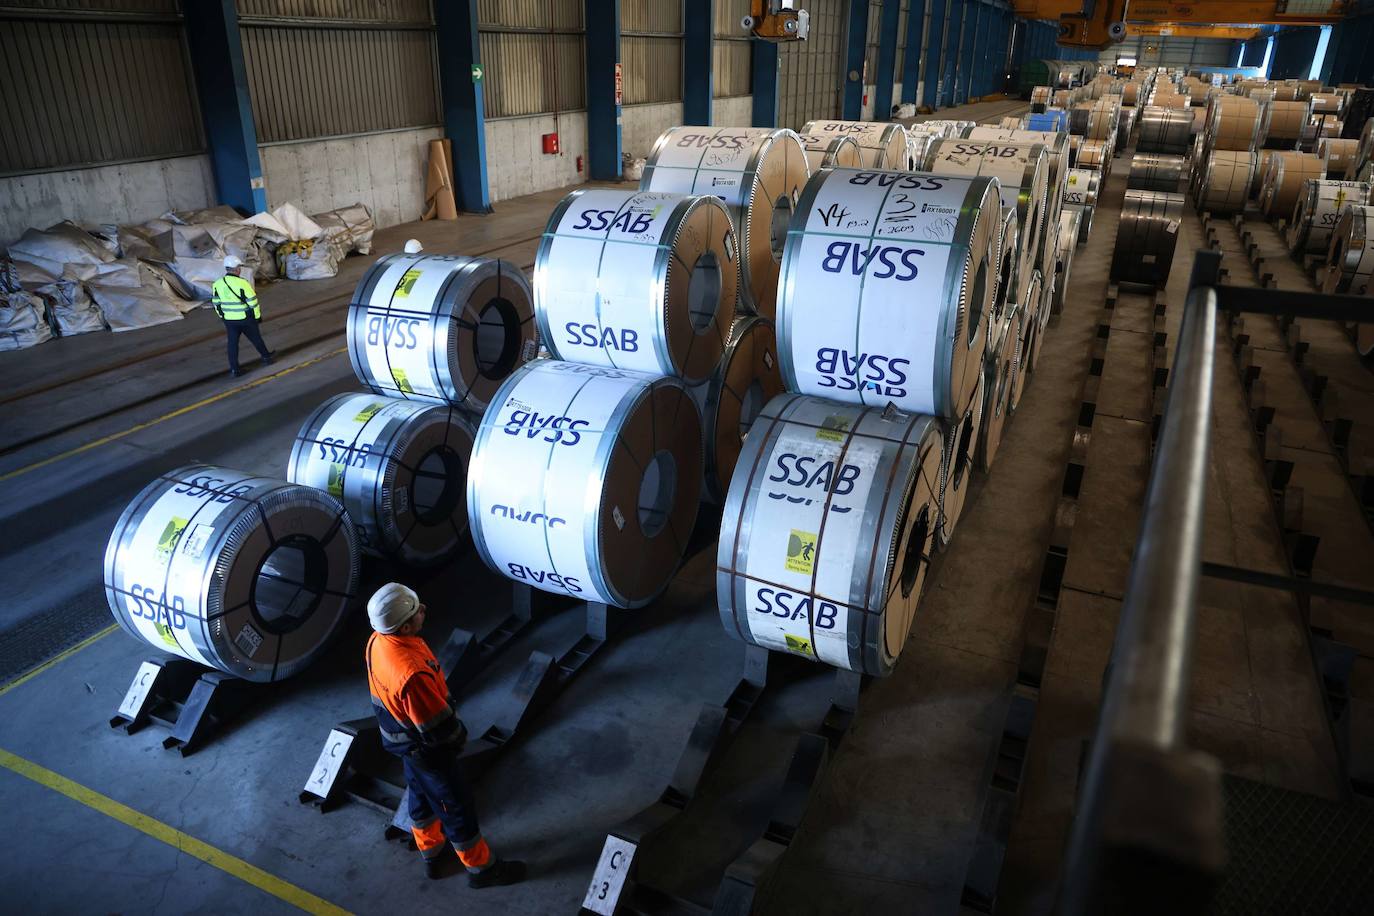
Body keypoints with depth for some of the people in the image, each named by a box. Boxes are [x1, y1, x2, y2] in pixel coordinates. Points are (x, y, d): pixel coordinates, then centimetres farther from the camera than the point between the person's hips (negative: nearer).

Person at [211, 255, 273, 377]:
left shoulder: (217, 284, -3)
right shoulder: (242, 283, -19)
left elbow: (216, 303, 6)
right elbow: (253, 302, -15)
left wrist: (222, 315, 20)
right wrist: (258, 316, -1)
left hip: (229, 320, 4)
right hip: (246, 319, -4)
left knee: (232, 344, 9)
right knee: (256, 339, 16)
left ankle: (234, 369, 8)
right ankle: (266, 358, 35)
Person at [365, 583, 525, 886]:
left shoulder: (378, 641, -15)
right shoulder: (412, 673, -43)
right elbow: (438, 727, -30)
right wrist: (459, 735, -7)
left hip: (400, 738, 8)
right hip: (426, 748, -8)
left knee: (421, 795, 28)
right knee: (457, 805, 13)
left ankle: (431, 853, 51)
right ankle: (481, 867, 34)